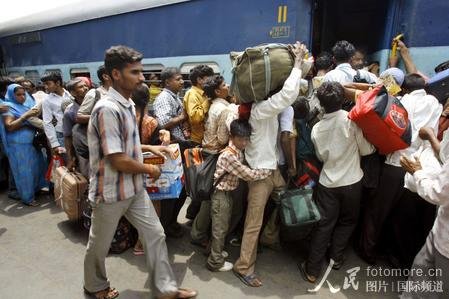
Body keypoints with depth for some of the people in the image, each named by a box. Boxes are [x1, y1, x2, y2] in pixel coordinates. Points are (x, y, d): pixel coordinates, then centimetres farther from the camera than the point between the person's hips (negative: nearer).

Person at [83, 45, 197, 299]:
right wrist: (149, 170, -12)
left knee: (155, 235, 10)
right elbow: (118, 161, -26)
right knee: (100, 244, 17)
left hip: (134, 188, 8)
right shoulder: (108, 109, -25)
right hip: (111, 192, -8)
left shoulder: (128, 105, 5)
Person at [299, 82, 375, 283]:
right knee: (347, 221, 21)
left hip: (327, 182, 2)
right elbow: (366, 150, -7)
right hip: (351, 181, -2)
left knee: (324, 225, 9)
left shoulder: (317, 128, -3)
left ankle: (312, 270, 13)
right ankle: (336, 257, 30)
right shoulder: (352, 119, -13)